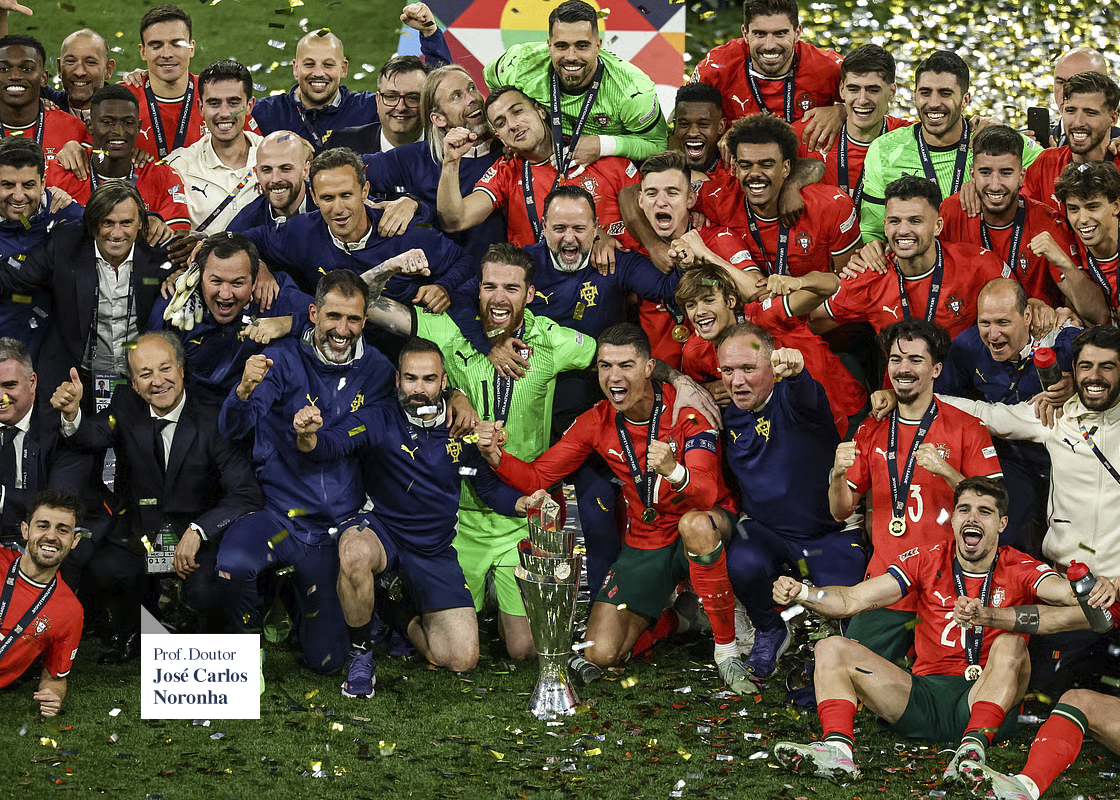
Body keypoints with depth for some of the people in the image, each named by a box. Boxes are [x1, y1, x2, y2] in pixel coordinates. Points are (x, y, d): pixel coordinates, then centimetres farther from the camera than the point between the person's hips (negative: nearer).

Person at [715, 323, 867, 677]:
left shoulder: (791, 398, -20)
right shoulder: (726, 412, -3)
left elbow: (804, 393, -48)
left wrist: (795, 370, -71)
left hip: (829, 532, -3)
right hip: (764, 530, 3)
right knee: (743, 565, -32)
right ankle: (769, 631, 1)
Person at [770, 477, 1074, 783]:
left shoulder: (1018, 570, -1)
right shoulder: (927, 560, 5)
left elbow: (1064, 592, -22)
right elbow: (853, 600, -1)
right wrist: (801, 593, -19)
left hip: (987, 702, -3)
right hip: (926, 695, 3)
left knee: (1010, 643, -31)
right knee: (832, 649, -10)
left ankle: (975, 745, -49)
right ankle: (837, 749, -37)